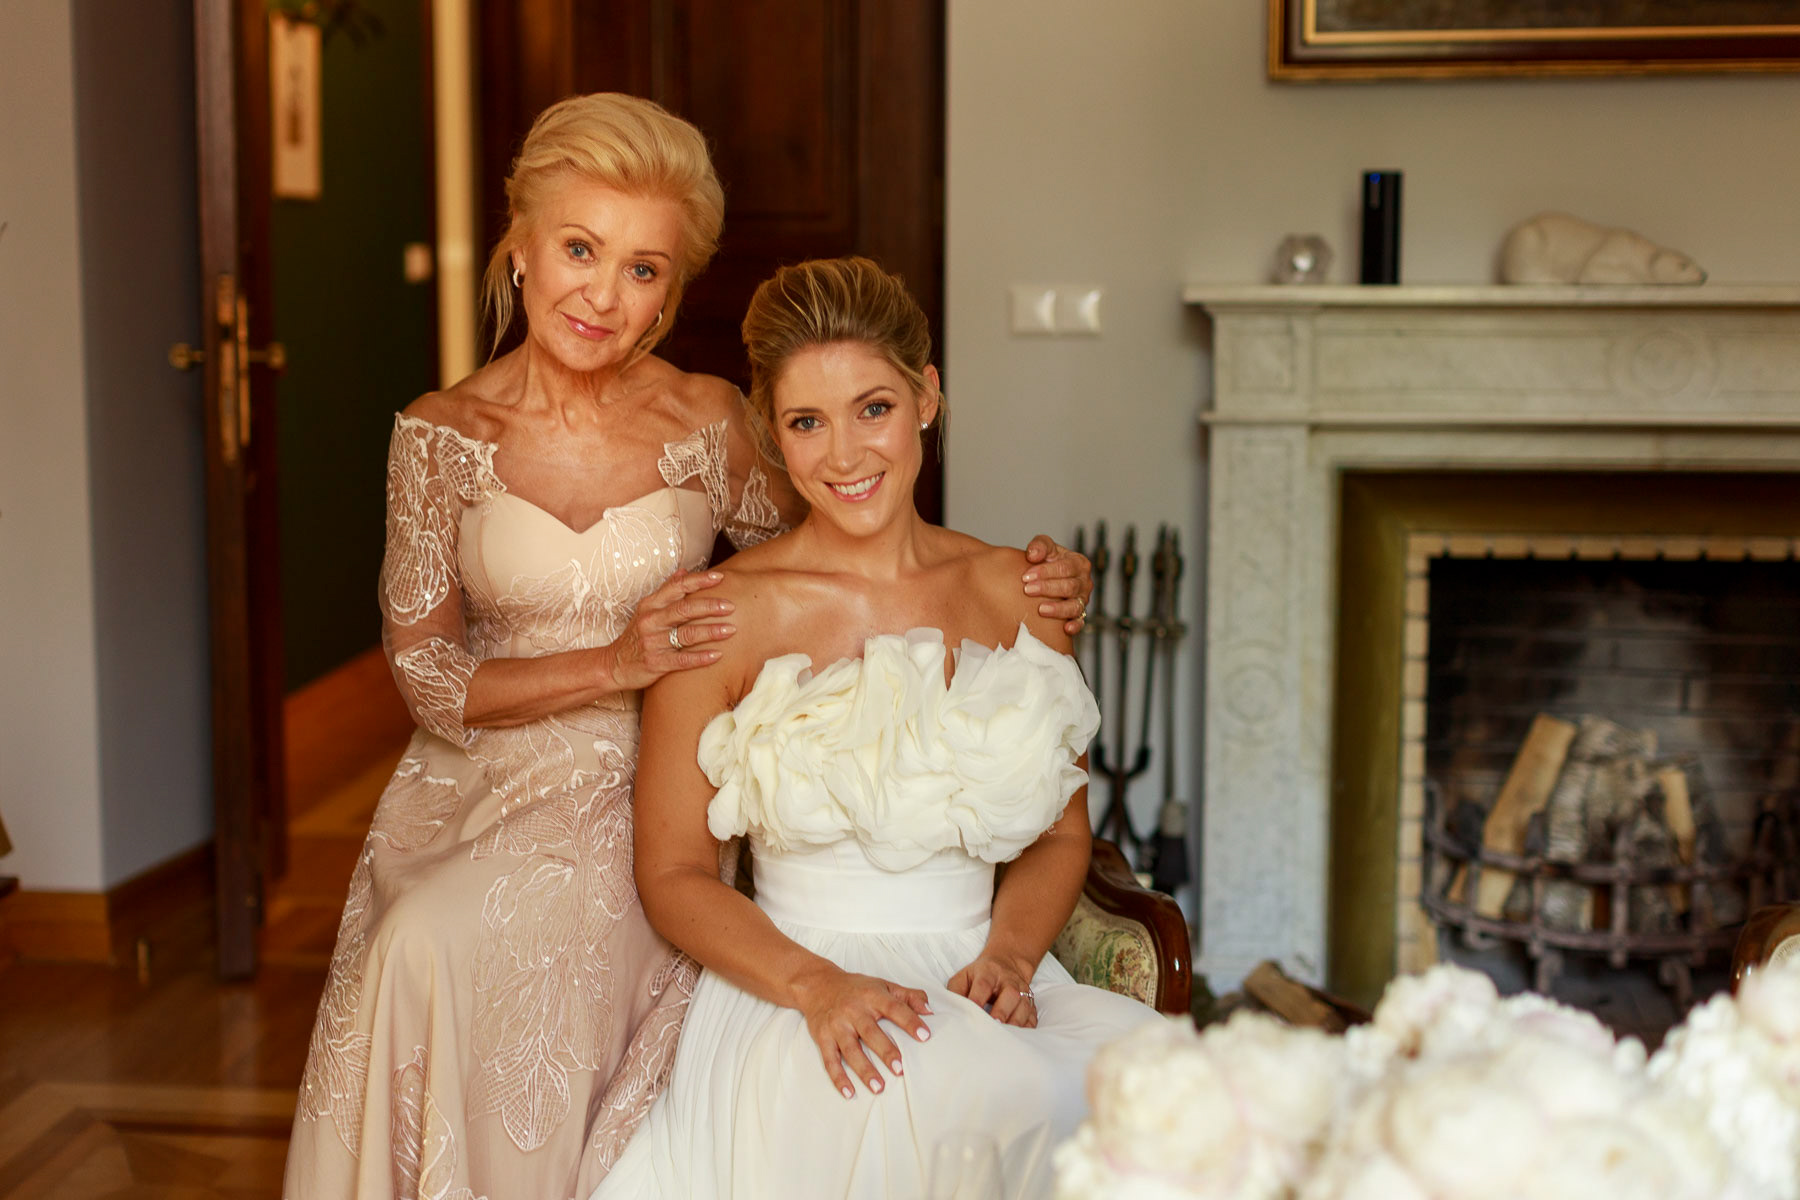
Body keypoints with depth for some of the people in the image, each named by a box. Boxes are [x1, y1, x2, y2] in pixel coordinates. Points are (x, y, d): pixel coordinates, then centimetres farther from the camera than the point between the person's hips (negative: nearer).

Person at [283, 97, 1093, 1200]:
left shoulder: (708, 426, -5)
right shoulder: (443, 436, -2)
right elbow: (431, 679, -4)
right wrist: (615, 666, -19)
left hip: (644, 798, -2)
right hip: (479, 781, 2)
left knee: (442, 944, -28)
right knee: (416, 953, -26)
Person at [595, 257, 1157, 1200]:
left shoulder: (1015, 592, 7)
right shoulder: (724, 614, -3)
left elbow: (1063, 832, 15)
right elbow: (672, 873, 0)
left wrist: (1009, 957, -4)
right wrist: (814, 984, -16)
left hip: (977, 983, 4)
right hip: (785, 993, -4)